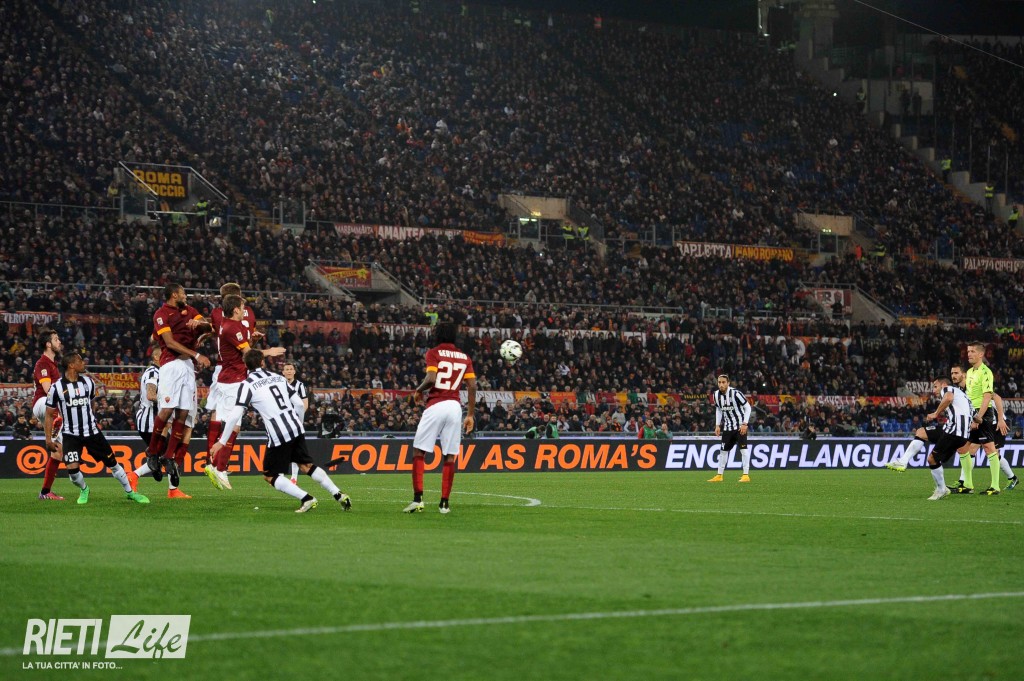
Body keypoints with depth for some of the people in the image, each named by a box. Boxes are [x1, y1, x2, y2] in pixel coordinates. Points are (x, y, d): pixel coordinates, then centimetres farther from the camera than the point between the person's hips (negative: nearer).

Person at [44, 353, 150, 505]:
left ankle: (130, 492, 23)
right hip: (71, 435, -3)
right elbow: (49, 415, -3)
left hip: (92, 432, 3)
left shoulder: (88, 382, 1)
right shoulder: (57, 387, -11)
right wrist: (49, 439, -7)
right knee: (72, 468, -17)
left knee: (112, 463, 7)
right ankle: (84, 489, 15)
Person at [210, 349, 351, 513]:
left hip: (278, 436, -6)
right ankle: (339, 495, 16)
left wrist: (222, 442, -4)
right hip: (296, 429, 6)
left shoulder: (246, 385, -2)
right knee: (306, 466, 20)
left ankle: (306, 498, -9)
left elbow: (235, 415, -9)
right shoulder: (278, 377, 16)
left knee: (270, 476, 6)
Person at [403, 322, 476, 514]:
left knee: (418, 452, 3)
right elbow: (472, 386, 7)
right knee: (450, 456, 7)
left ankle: (418, 499, -7)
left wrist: (419, 390, 5)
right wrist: (470, 415, 11)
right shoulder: (464, 357, 13)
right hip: (455, 406, 4)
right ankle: (444, 502, 5)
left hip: (435, 405, -4)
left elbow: (431, 378, -14)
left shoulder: (433, 353, 0)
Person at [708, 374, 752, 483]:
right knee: (724, 450, 9)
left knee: (743, 448, -14)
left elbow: (747, 407, -13)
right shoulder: (717, 395, 0)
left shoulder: (735, 393, -18)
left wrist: (744, 424, -19)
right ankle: (719, 475, 17)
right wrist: (717, 425, 8)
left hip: (740, 426, -6)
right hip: (727, 427, 6)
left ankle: (746, 475, -12)